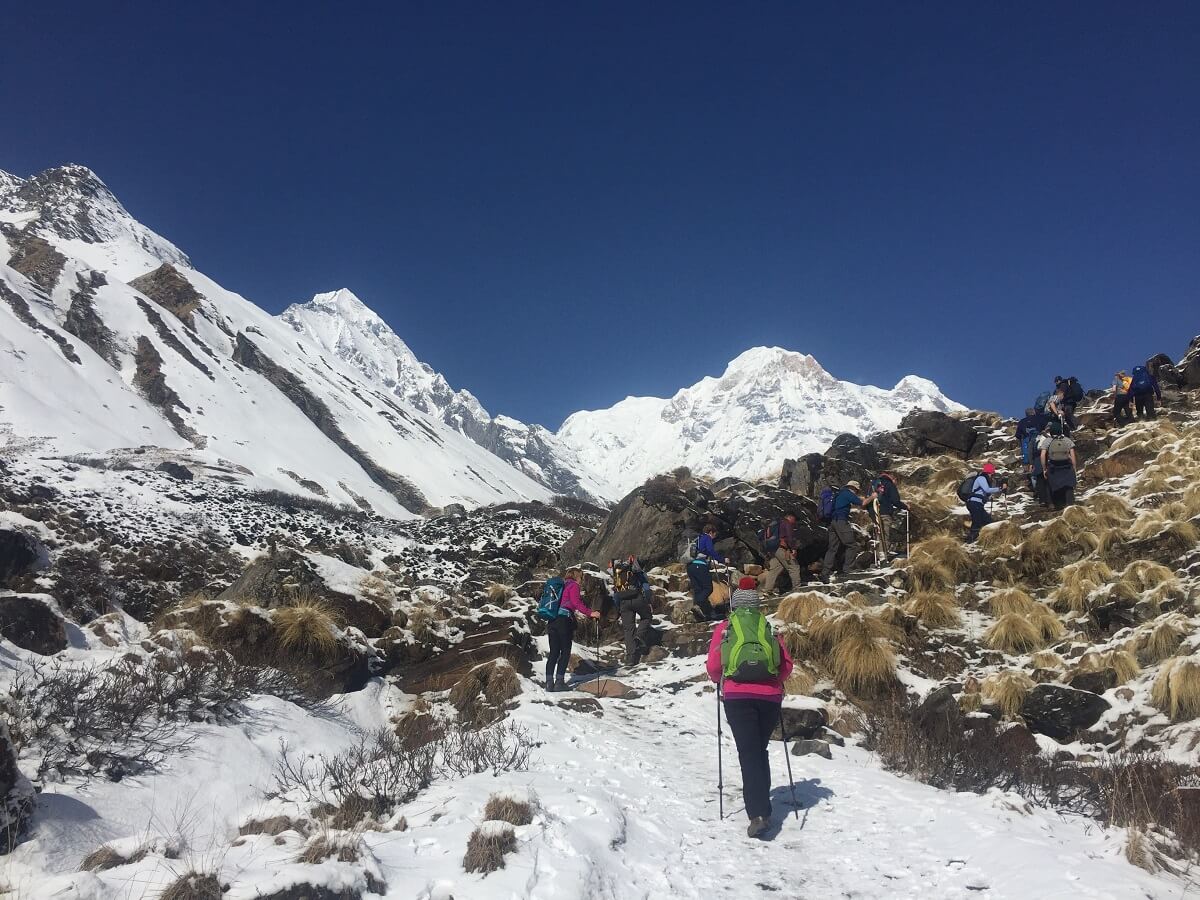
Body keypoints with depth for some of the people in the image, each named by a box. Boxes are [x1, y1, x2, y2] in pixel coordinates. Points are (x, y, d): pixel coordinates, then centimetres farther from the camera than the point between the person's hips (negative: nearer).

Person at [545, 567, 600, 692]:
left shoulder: (560, 585, 21)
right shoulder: (573, 585, 0)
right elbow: (576, 602, -13)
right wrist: (590, 613, -14)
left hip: (553, 621, 7)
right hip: (565, 620, -7)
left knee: (553, 652, 7)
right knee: (565, 652, 0)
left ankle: (549, 682, 2)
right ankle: (559, 681, -6)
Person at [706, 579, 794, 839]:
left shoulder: (724, 628, 9)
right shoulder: (768, 628, 13)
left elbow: (713, 667, 3)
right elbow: (787, 665, 7)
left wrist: (722, 681, 23)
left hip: (737, 697, -2)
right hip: (770, 698, 2)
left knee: (749, 752, -4)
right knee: (760, 750, 19)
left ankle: (758, 814, -17)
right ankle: (761, 803, 25)